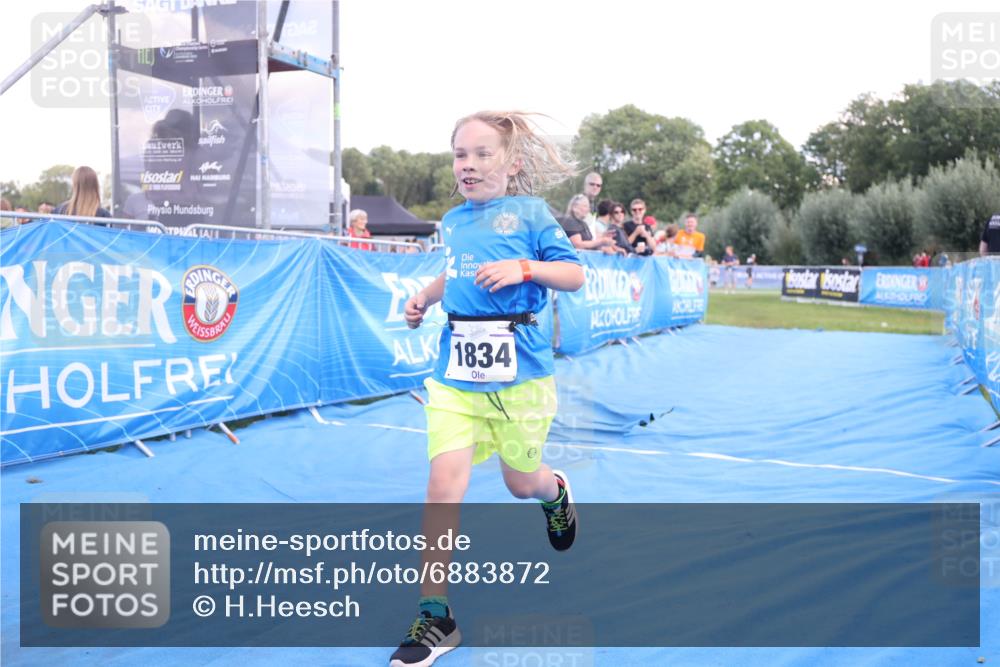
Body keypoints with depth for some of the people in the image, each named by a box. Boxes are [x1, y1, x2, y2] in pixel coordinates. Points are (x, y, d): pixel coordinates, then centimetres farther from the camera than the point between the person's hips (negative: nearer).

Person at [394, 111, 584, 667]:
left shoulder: (530, 213, -3)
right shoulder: (455, 220, 11)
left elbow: (575, 276, -5)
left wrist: (523, 267, -20)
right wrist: (427, 295, 12)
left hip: (518, 369, -3)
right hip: (456, 370, 3)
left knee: (521, 481, 13)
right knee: (444, 483, -10)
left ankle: (556, 492, 54)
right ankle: (436, 617, 1)